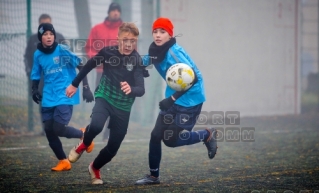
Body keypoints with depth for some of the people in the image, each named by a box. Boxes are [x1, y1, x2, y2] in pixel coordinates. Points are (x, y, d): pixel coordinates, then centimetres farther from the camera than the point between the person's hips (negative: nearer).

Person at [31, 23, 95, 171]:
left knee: (58, 129, -14)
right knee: (49, 131, 1)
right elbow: (36, 76, 13)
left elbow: (80, 67, -7)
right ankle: (63, 161, 18)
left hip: (65, 96, -5)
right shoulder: (38, 54, 3)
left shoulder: (62, 50, -10)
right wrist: (35, 90, -5)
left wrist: (86, 88, -11)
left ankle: (83, 134, 16)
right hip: (48, 99, 5)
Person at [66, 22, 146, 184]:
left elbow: (141, 90, -29)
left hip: (123, 107, 0)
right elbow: (90, 65, 7)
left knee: (113, 147, 4)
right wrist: (74, 84, 15)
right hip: (104, 98, 0)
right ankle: (83, 145, 3)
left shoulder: (137, 61, -19)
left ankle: (95, 168, 36)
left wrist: (131, 89, -52)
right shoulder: (108, 52, -12)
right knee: (96, 126, -32)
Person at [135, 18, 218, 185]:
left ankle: (207, 135, 16)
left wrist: (172, 99, -33)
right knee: (156, 135, 3)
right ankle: (153, 176, 16)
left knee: (171, 140, -5)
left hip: (190, 99, -8)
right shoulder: (155, 50, -1)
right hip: (173, 98, 8)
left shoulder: (174, 53, -25)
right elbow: (146, 61, 22)